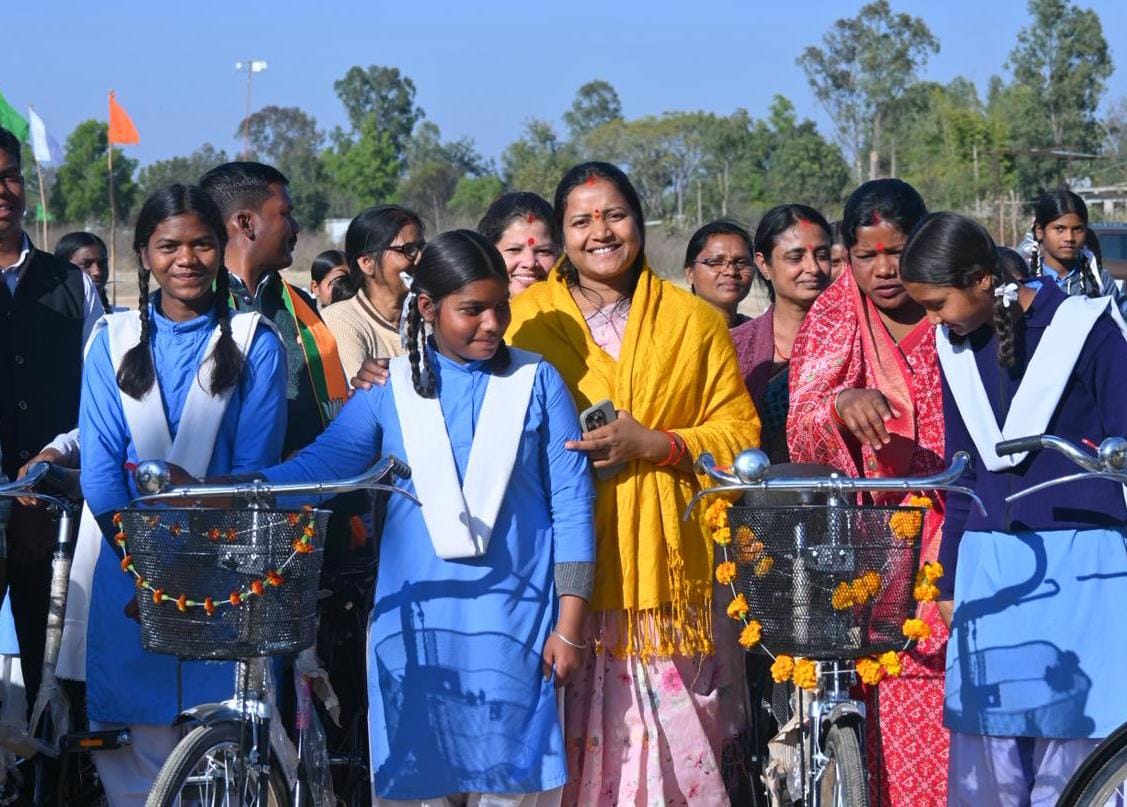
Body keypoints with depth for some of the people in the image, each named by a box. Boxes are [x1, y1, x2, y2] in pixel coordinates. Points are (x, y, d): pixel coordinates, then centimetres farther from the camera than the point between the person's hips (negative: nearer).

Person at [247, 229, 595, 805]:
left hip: (512, 625, -1)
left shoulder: (537, 383, 2)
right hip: (415, 624, 1)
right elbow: (317, 465, 3)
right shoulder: (390, 389, 5)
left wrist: (570, 624, -3)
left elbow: (571, 505, 1)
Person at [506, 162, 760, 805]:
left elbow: (739, 431, 6)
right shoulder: (525, 319, 7)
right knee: (577, 732, -5)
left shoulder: (694, 321, 9)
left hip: (667, 557, 1)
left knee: (674, 728, -3)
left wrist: (653, 445, -8)